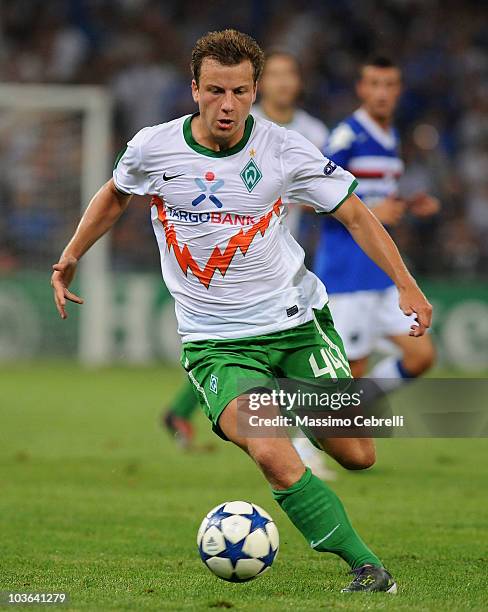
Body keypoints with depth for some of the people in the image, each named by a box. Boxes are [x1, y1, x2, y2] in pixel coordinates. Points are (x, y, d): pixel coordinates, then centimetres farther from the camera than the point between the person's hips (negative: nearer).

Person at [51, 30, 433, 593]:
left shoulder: (284, 150, -9)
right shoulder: (153, 148, -7)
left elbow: (355, 214, -1)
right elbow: (114, 196, 16)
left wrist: (406, 284, -9)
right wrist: (70, 258, 19)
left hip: (296, 319, 1)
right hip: (216, 343, -1)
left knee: (357, 455, 0)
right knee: (274, 458, -26)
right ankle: (366, 568, -17)